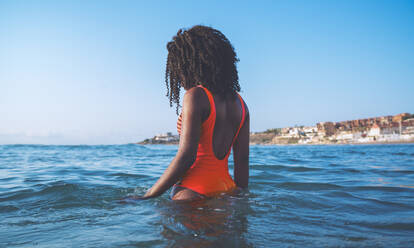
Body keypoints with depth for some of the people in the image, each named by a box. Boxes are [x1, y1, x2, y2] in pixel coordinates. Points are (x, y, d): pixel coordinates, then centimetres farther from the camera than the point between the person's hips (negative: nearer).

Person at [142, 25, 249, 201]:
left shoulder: (195, 96, -10)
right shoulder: (239, 103, 10)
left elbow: (186, 157, -16)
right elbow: (242, 160, 11)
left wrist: (146, 197, -10)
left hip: (194, 192, -7)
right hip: (226, 187, 8)